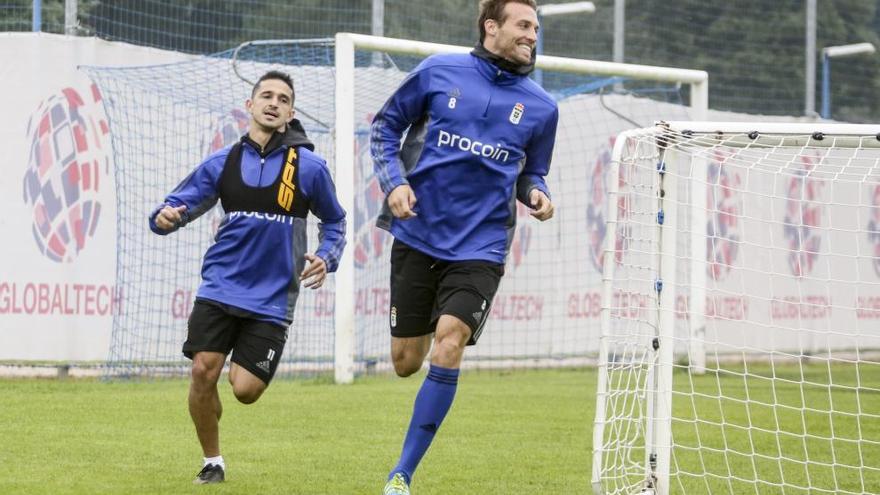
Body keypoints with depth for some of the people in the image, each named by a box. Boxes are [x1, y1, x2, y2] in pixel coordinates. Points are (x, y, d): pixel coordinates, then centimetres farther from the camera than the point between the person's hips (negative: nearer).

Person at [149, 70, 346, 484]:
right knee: (203, 372, -12)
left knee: (245, 390, -10)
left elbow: (334, 221, 14)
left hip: (272, 300, -1)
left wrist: (326, 259, -4)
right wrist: (165, 217, -18)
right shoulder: (223, 163, 4)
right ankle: (212, 462, 10)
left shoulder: (309, 167, 0)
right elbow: (179, 205, 6)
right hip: (219, 289, 1)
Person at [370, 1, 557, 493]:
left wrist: (536, 194, -6)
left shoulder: (541, 107, 4)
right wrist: (394, 181, -7)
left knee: (448, 348, -19)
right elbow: (386, 126, 8)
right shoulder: (439, 72, -1)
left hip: (480, 248, 0)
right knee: (406, 362, 4)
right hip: (418, 236, 0)